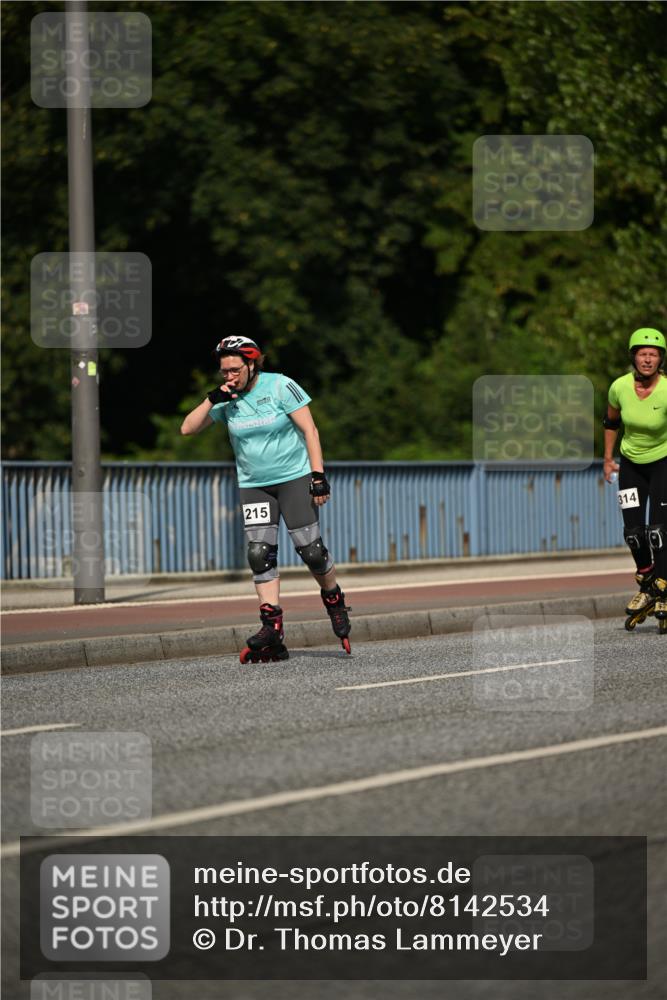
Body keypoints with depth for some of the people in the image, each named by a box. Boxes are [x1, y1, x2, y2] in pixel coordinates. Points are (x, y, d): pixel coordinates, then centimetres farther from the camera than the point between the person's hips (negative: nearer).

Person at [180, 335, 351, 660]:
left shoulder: (280, 387, -9)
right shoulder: (226, 399, 2)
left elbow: (309, 429, -8)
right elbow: (188, 428, -1)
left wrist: (318, 475, -15)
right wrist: (212, 400, -15)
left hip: (294, 478, -4)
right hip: (253, 485, 4)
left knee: (310, 549, -8)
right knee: (260, 554, -8)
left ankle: (335, 604, 19)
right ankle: (272, 632, -10)